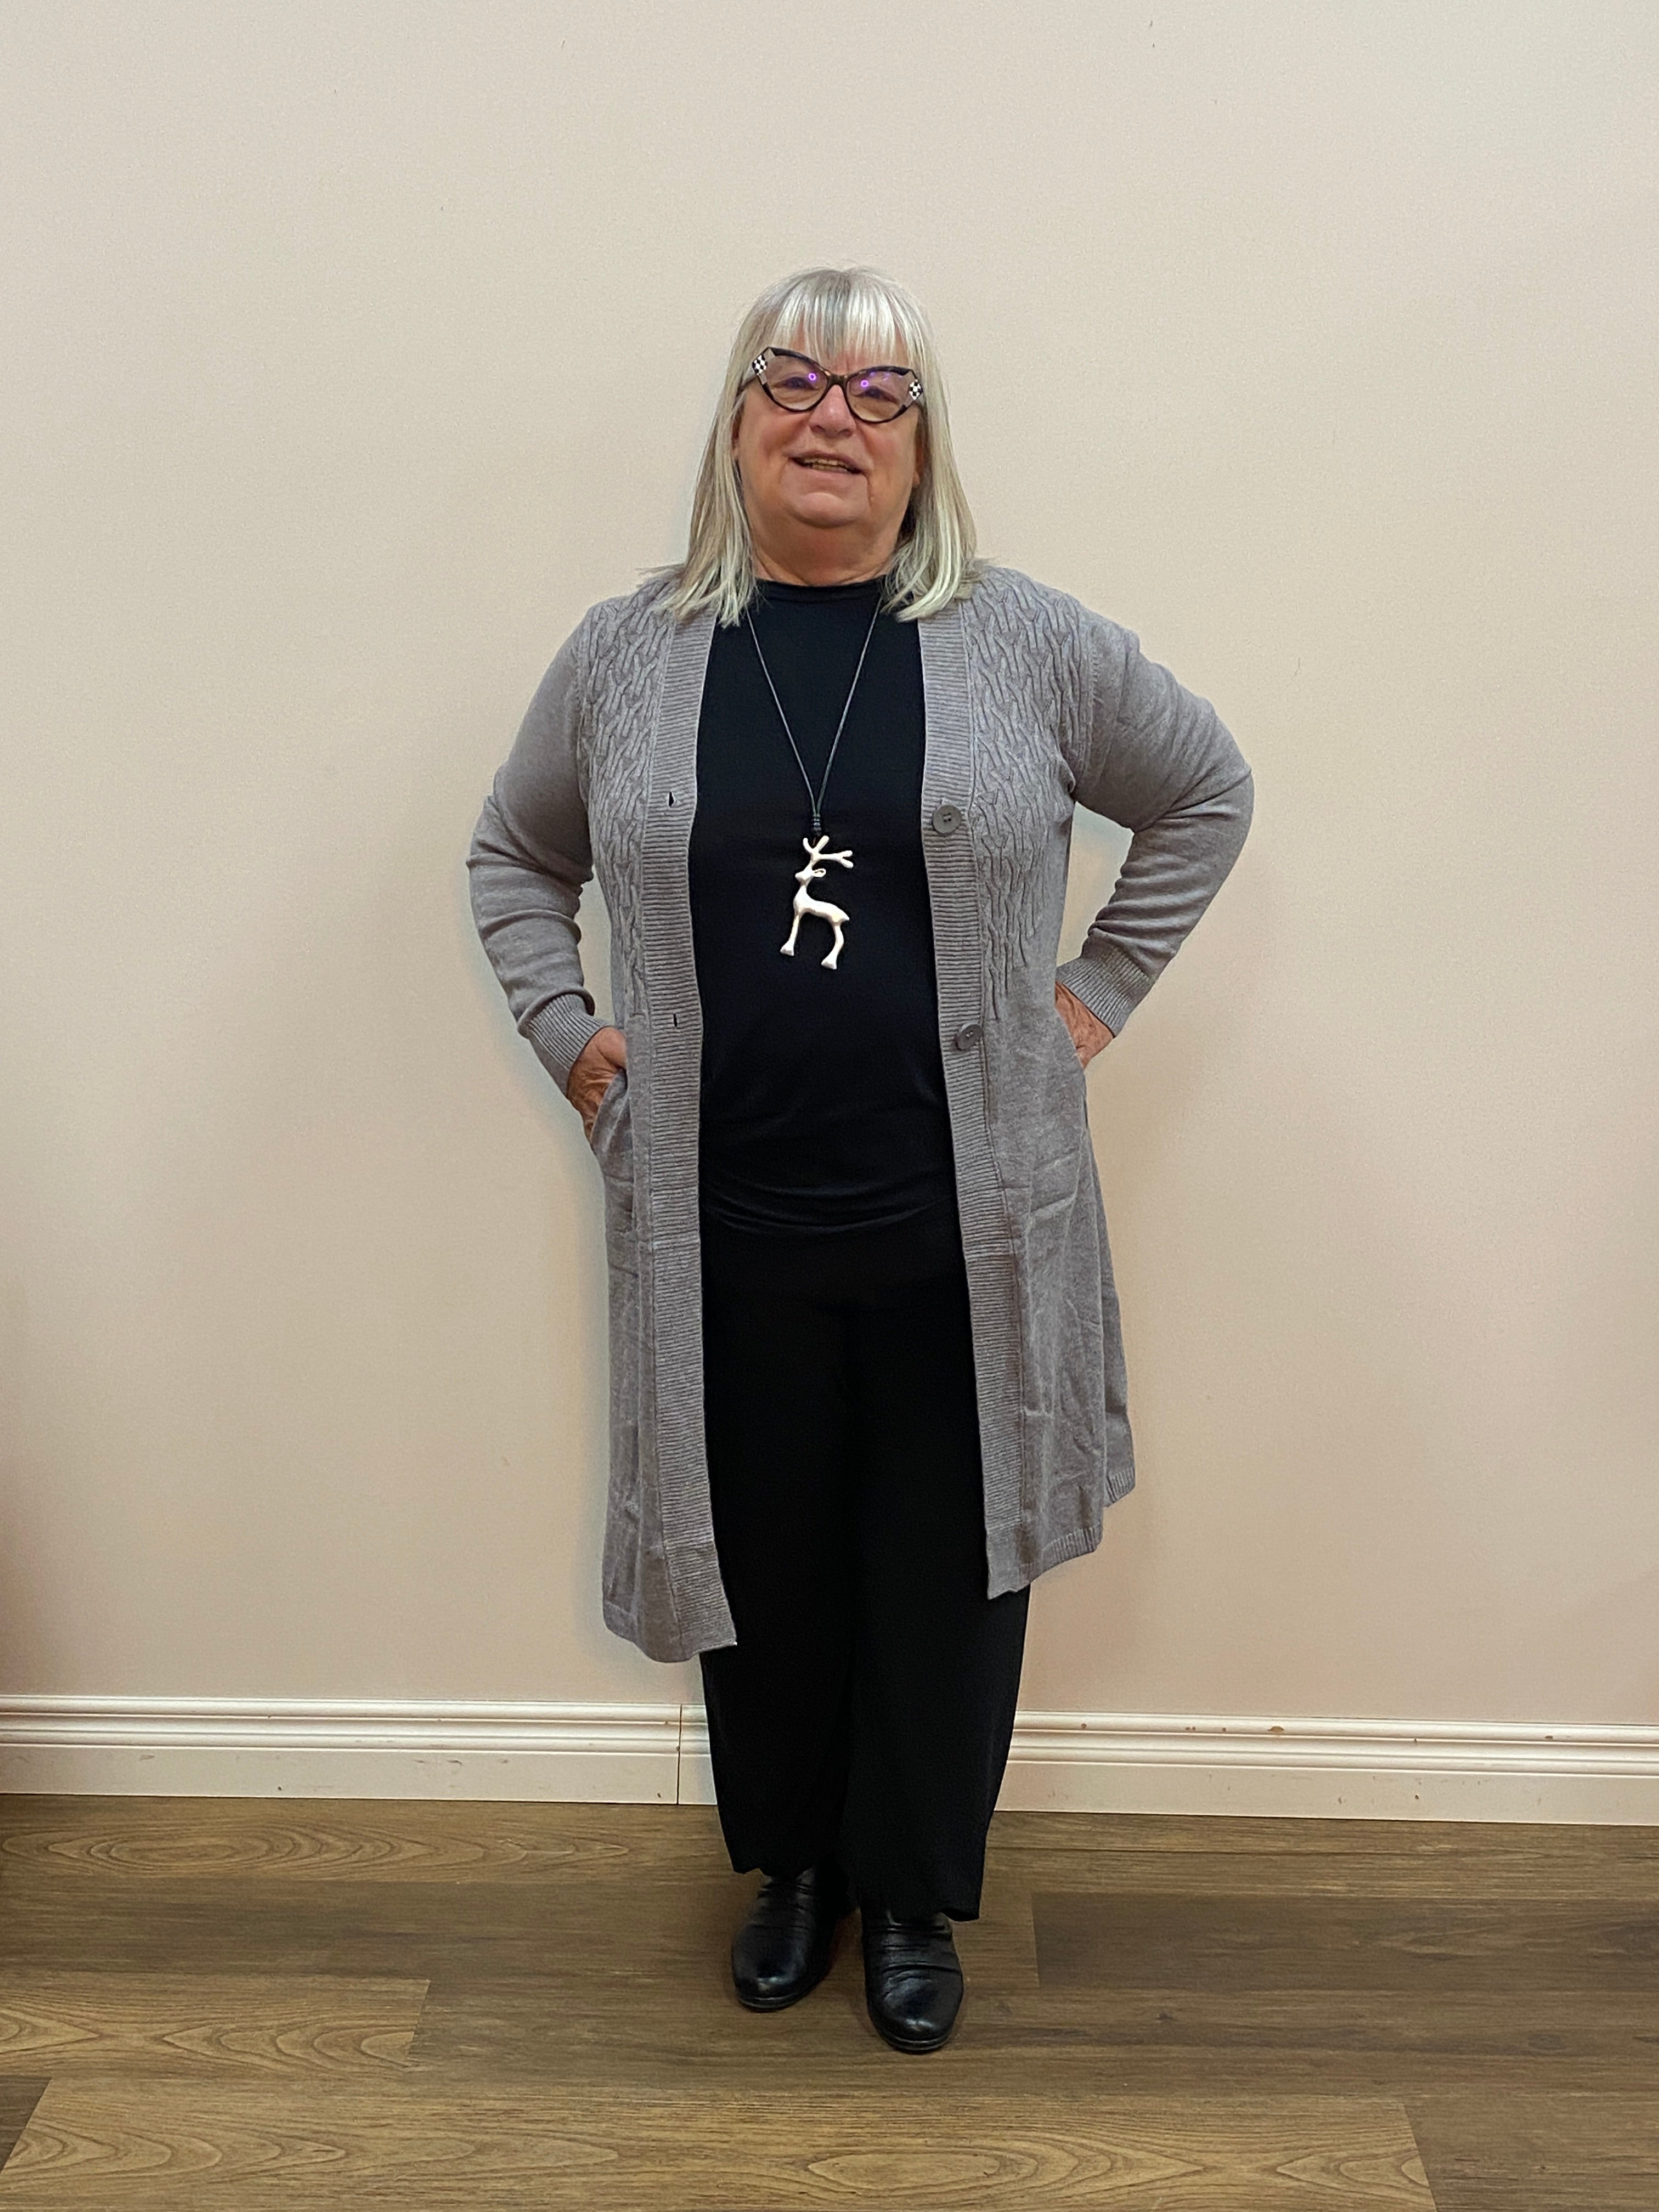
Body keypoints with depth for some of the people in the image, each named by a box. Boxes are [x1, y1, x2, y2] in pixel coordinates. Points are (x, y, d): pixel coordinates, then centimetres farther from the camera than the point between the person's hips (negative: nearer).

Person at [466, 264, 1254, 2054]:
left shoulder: (1029, 643, 0)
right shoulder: (626, 655, 4)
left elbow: (1205, 793, 12)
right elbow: (513, 856, 17)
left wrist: (1094, 994, 5)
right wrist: (570, 1035, 5)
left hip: (965, 1227, 0)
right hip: (723, 1231, 1)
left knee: (945, 1570, 12)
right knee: (765, 1562, 15)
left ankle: (912, 1892, 37)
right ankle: (789, 1862, 41)